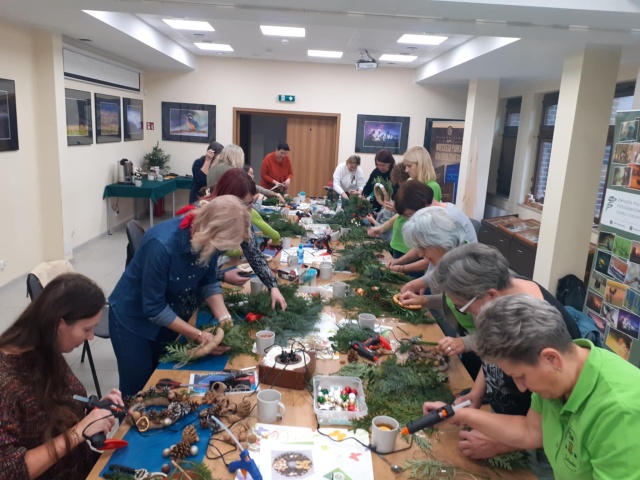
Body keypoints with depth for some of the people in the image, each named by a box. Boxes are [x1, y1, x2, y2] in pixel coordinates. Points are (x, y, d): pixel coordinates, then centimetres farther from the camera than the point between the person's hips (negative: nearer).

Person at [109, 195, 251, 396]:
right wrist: (198, 335, -26)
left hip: (170, 316, 6)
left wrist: (224, 318, -20)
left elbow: (208, 281, -5)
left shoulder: (208, 239, -19)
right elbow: (153, 308, -28)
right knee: (137, 390, 9)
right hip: (133, 319, -5)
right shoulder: (162, 245, -36)